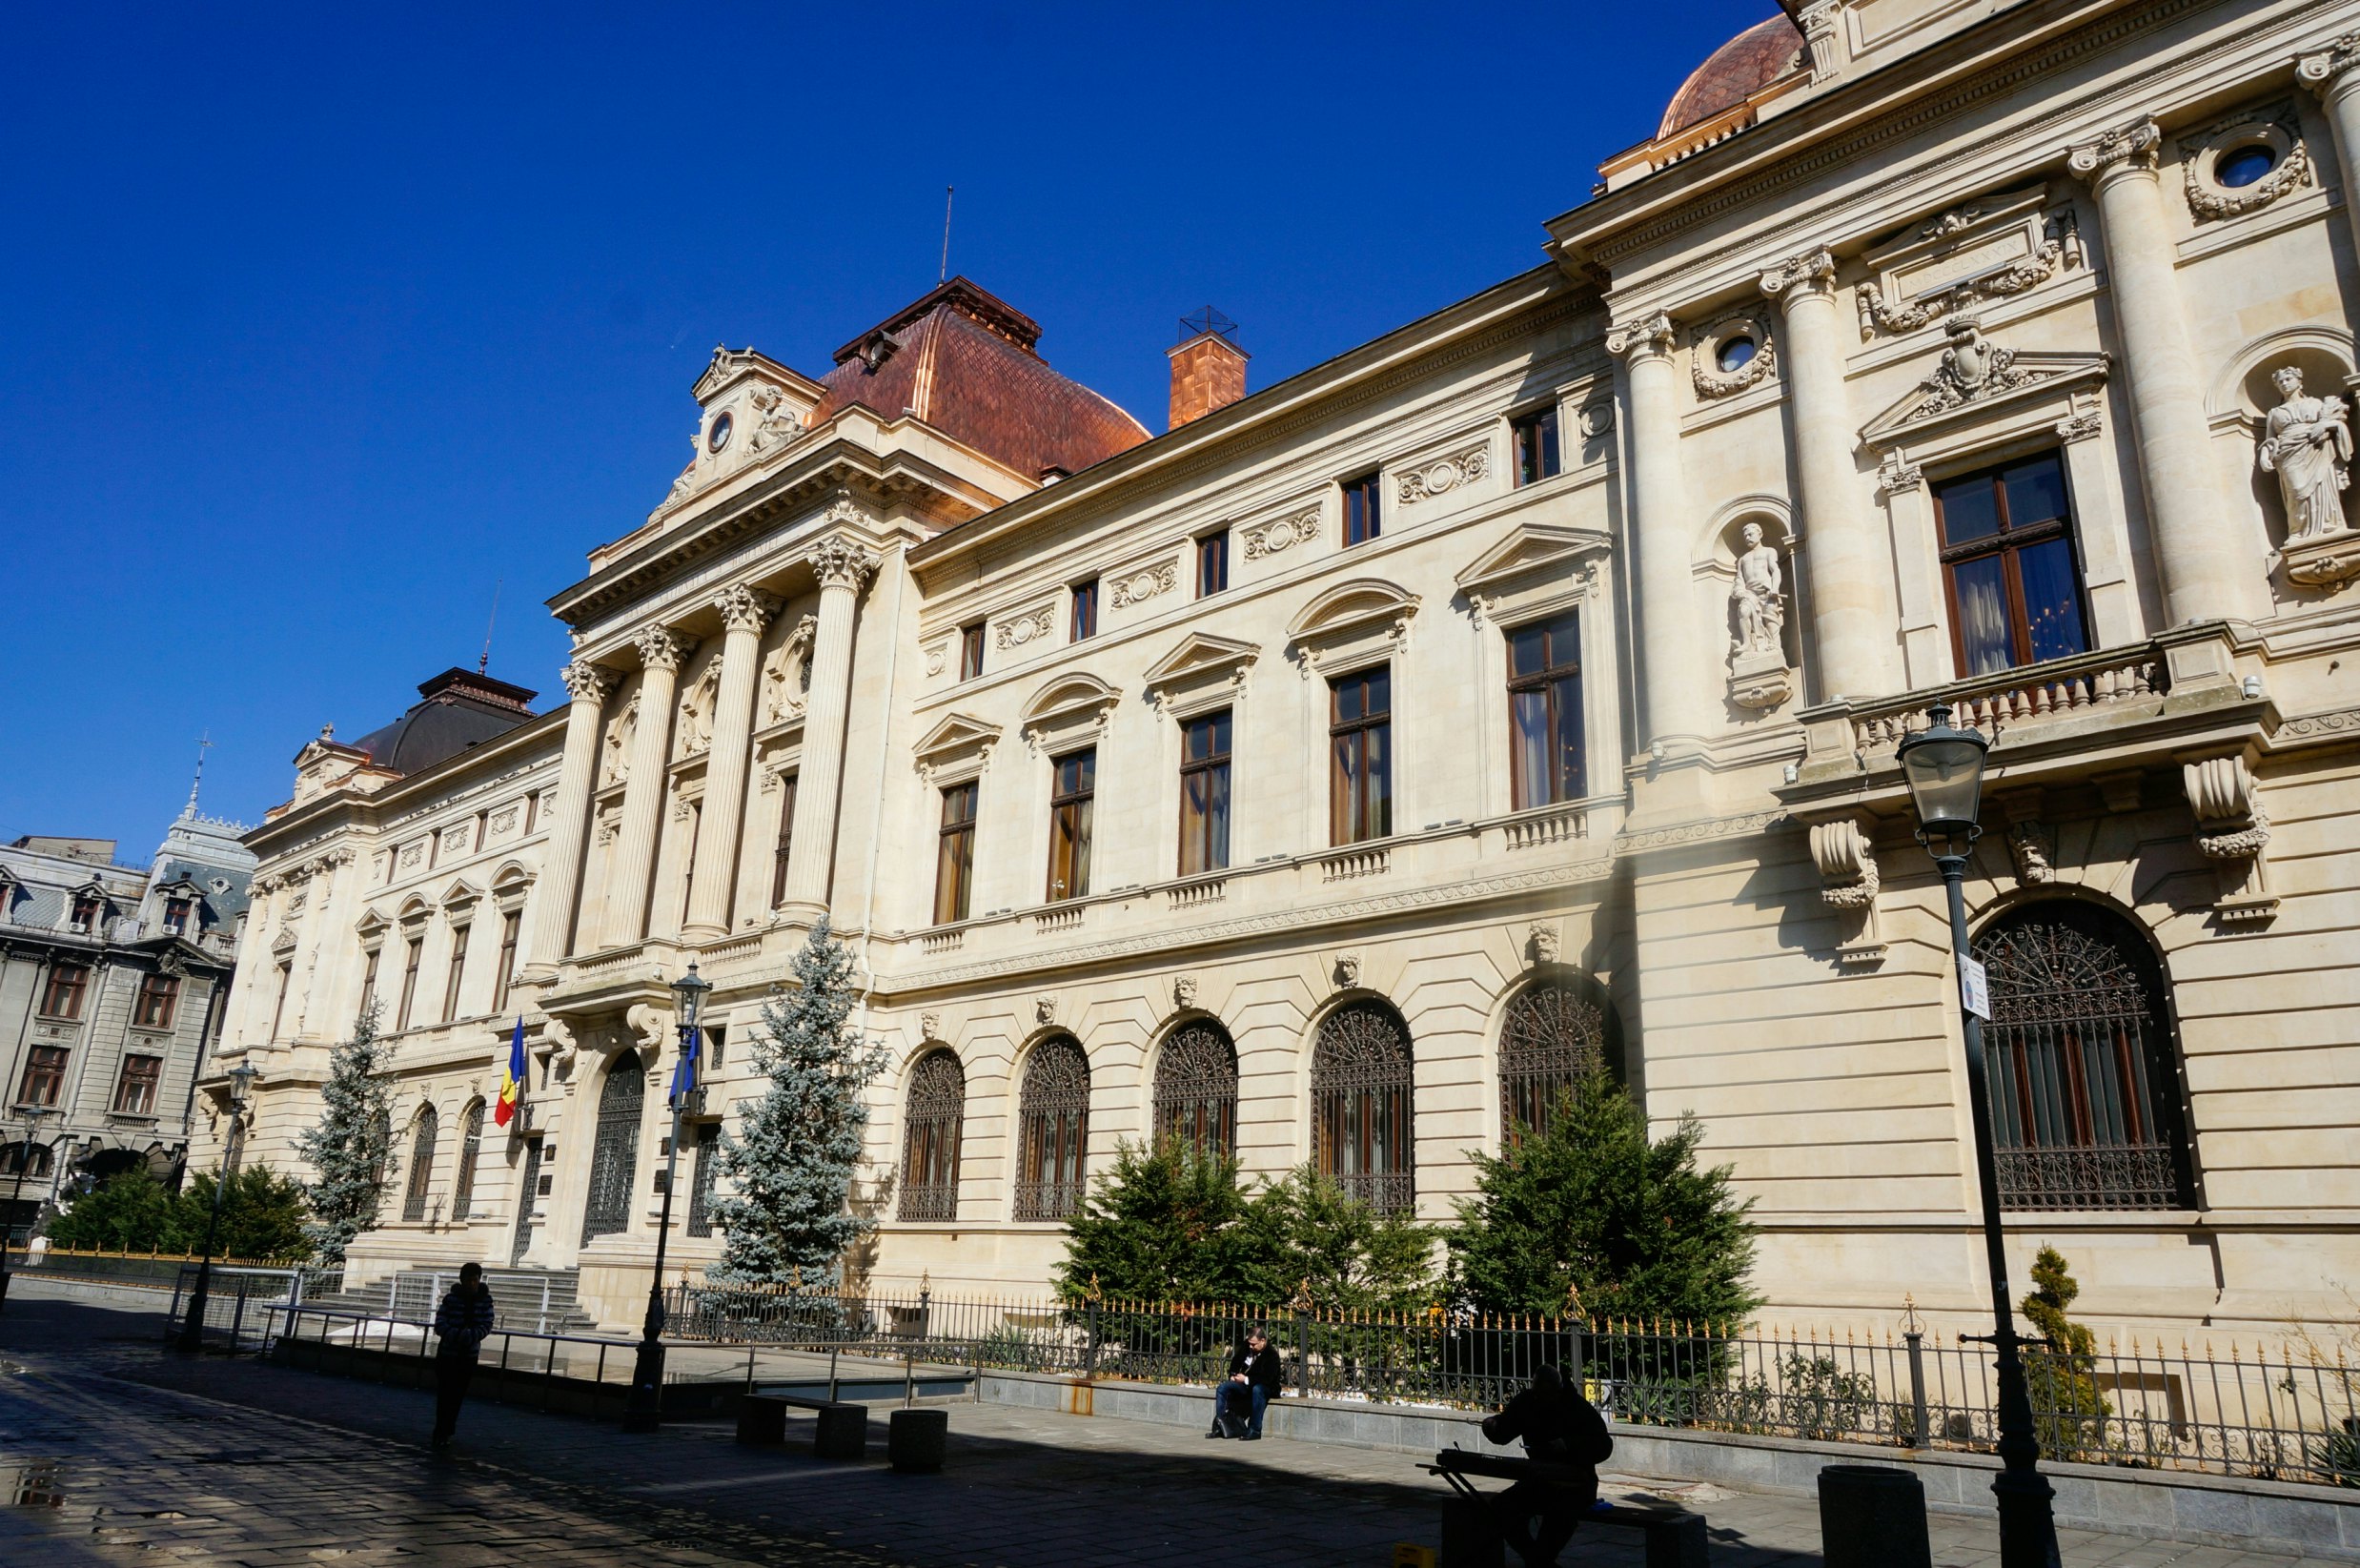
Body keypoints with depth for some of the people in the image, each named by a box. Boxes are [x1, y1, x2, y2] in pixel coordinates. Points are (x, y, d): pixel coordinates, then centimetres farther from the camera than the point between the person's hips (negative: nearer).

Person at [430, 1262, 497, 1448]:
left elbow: (486, 1326, -8)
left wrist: (470, 1336, -27)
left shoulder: (485, 1300, -4)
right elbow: (440, 1325, -13)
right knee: (445, 1395, -4)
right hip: (447, 1354, -2)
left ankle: (444, 1433, 22)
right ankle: (442, 1433, 4)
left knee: (457, 1396, 8)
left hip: (468, 1357, 2)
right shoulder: (451, 1298, -9)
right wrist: (458, 1335, -29)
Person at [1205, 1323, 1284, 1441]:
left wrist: (1247, 1379, -26)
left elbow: (1267, 1379, -26)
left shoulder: (1272, 1355, -20)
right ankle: (1219, 1427, -13)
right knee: (1222, 1387, -10)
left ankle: (1255, 1430, -35)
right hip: (1246, 1384, 7)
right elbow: (1236, 1361, 18)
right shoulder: (1246, 1346, 1)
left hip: (1267, 1388, -7)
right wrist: (1233, 1375, 1)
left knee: (1257, 1390, -41)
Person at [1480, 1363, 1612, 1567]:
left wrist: (1568, 1444, -32)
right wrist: (1492, 1425, -15)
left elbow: (1604, 1446, -17)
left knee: (1560, 1513, -35)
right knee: (1503, 1504, -19)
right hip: (1539, 1480, 5)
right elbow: (1503, 1434, 9)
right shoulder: (1526, 1402, -1)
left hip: (1576, 1484, -5)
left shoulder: (1580, 1409, -13)